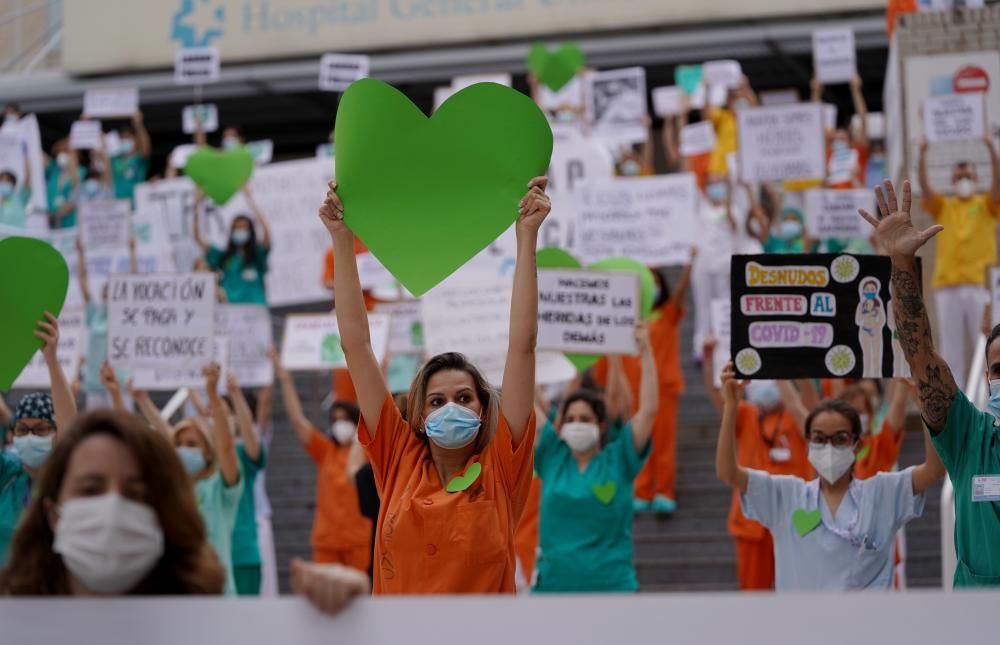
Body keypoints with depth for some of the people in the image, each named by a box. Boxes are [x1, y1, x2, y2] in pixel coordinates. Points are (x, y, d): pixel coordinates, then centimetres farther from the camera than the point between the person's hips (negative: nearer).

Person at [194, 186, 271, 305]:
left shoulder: (258, 255, 4)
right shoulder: (223, 257, 11)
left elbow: (266, 232, -13)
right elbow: (198, 239, 7)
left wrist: (250, 201, -18)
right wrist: (196, 208, -2)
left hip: (253, 308, -2)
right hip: (230, 307, 2)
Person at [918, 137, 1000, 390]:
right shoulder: (943, 207, 13)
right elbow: (925, 188, -2)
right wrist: (923, 156, -17)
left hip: (979, 282, -2)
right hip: (947, 283, 2)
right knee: (951, 344, 4)